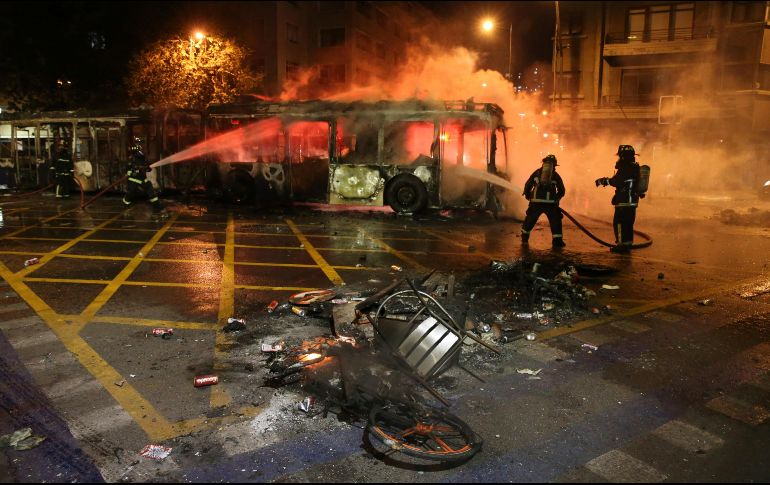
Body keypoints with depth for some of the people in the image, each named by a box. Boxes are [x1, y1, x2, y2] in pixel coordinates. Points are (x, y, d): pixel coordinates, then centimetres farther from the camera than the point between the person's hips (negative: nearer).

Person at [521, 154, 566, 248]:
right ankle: (557, 241, 1)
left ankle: (524, 238, 25)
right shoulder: (556, 175, 12)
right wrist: (556, 199, 27)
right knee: (555, 221, 8)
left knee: (530, 220, 16)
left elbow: (527, 185, 9)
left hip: (536, 202, 1)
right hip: (551, 203, -1)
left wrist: (528, 196, 23)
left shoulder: (536, 173, 12)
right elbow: (561, 191, 12)